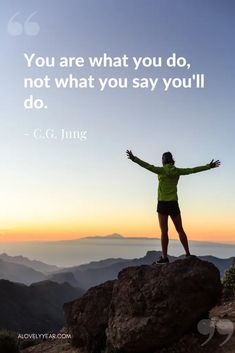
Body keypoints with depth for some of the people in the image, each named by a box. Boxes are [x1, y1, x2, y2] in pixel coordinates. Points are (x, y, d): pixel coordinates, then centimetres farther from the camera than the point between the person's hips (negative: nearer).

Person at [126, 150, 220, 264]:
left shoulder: (161, 170, -7)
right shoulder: (177, 171, 4)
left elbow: (147, 166, -20)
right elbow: (193, 170, 8)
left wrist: (134, 159, -25)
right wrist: (209, 166, 16)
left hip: (162, 203, -3)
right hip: (174, 204, 4)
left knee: (164, 231, -4)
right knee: (180, 230, 12)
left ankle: (164, 257, -6)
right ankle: (188, 254, 14)